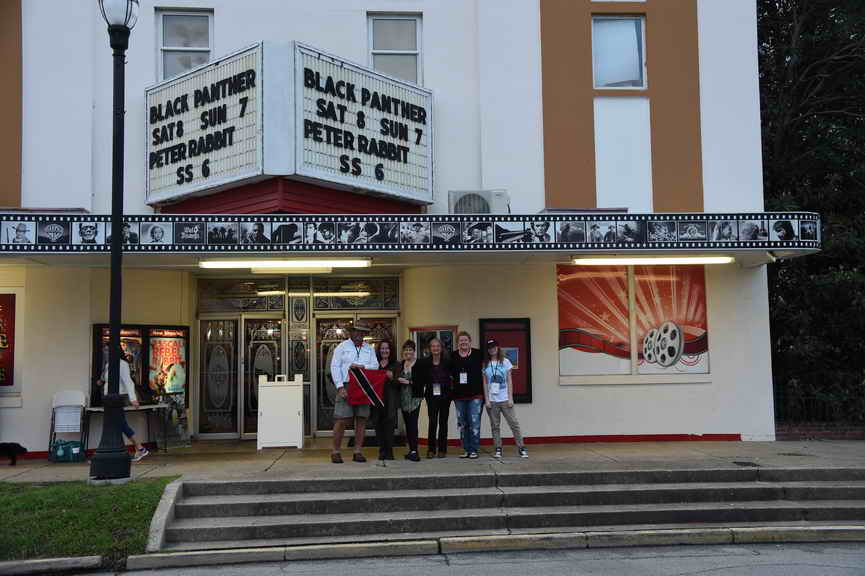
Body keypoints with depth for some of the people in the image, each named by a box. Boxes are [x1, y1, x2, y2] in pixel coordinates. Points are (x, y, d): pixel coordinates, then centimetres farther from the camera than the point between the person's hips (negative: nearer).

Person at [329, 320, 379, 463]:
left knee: (362, 419, 3)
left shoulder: (369, 349, 17)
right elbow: (335, 367, -2)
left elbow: (375, 365, 6)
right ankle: (336, 451, 3)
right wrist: (340, 387, -13)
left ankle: (358, 452, 10)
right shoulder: (342, 347, 6)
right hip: (346, 387, -4)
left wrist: (362, 366, -13)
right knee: (342, 420, -7)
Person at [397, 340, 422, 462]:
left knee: (413, 423, -13)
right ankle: (411, 450, 13)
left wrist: (408, 382, -16)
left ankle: (414, 451, -15)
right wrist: (398, 381, -2)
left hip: (415, 398, -6)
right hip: (403, 398, 6)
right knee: (407, 424, 7)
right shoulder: (401, 364, 13)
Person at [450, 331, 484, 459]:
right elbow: (449, 374, 16)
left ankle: (474, 450, 2)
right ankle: (466, 449, 17)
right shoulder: (452, 357, 6)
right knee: (462, 424, 8)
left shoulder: (478, 354, 0)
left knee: (474, 423, -6)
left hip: (475, 395, -3)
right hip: (459, 396, 3)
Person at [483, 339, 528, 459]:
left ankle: (522, 448, 1)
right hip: (492, 400, 1)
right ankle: (498, 450, 10)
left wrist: (510, 398, -4)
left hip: (505, 399, -1)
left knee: (514, 423, -3)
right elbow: (485, 384, 6)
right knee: (495, 426, 4)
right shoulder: (485, 365, 6)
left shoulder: (505, 362, 3)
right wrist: (487, 400, -2)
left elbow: (509, 381, 2)